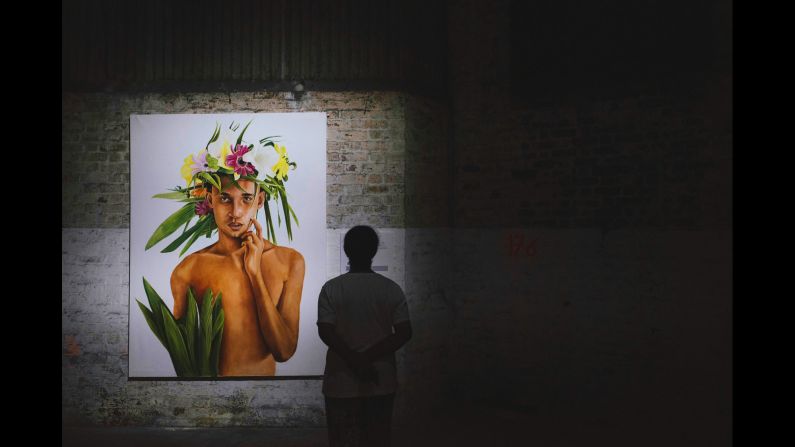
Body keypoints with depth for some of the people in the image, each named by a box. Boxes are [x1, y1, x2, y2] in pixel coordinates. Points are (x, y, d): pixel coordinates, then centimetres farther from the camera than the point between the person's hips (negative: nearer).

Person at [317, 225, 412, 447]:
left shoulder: (331, 288, -8)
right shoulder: (392, 288, -3)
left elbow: (325, 332, -15)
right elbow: (404, 333, -9)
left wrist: (355, 360, -13)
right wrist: (368, 358, -11)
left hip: (342, 381, -1)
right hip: (381, 381, 2)